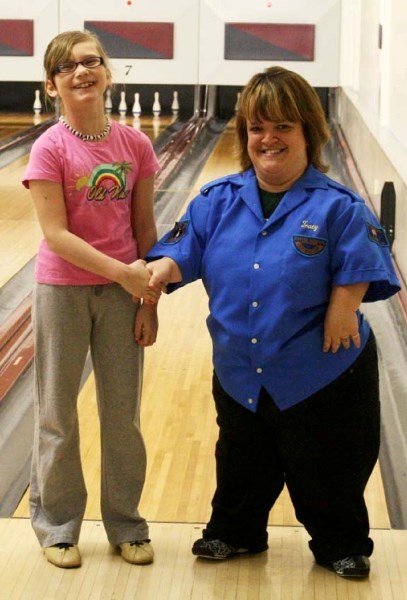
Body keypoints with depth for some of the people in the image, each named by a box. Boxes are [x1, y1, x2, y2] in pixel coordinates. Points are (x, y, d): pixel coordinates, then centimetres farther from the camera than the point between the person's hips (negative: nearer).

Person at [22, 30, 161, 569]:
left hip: (122, 293, 3)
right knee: (57, 412, 9)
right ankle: (57, 526, 23)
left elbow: (144, 228, 2)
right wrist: (123, 273, -23)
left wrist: (149, 301, 0)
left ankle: (126, 524, 26)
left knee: (123, 413, 11)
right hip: (62, 291, -3)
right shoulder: (50, 149, -12)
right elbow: (56, 234, -16)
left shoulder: (134, 146, -3)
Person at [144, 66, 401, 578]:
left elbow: (356, 278, -12)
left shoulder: (338, 207, -14)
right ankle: (235, 532, 46)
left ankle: (341, 546, 35)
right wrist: (159, 270, -22)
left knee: (327, 475, 12)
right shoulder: (218, 201, -2)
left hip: (321, 376, -4)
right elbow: (184, 254, -3)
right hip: (239, 374, 4)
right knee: (242, 465, 23)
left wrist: (342, 314, -22)